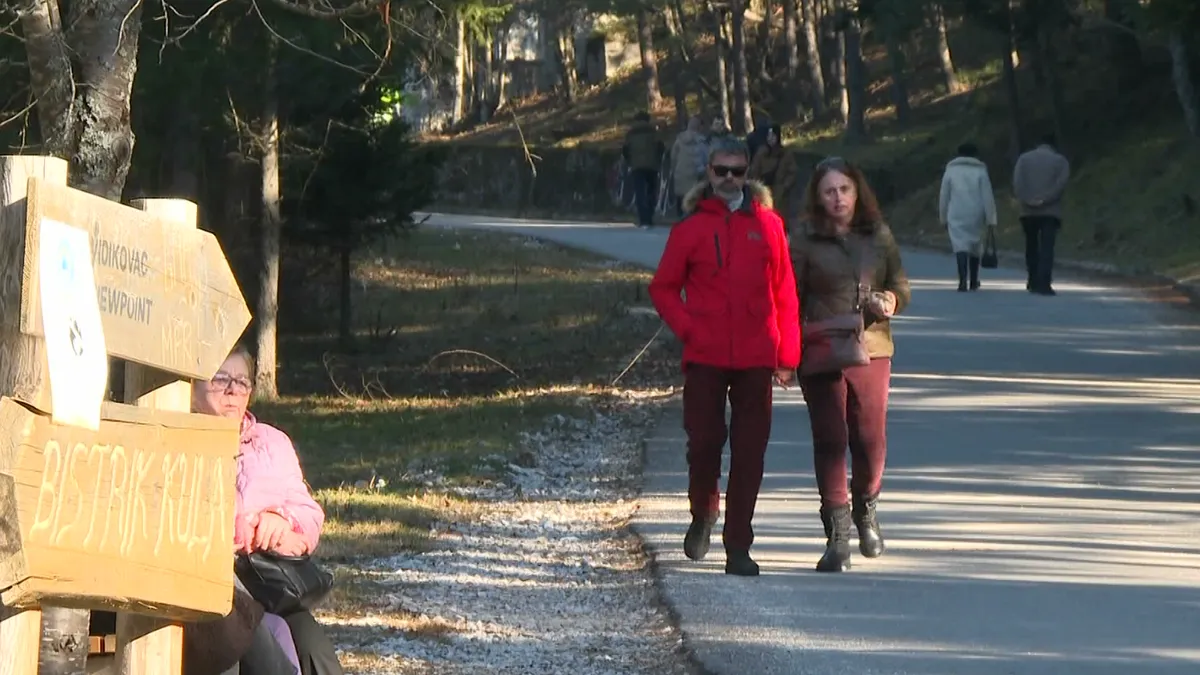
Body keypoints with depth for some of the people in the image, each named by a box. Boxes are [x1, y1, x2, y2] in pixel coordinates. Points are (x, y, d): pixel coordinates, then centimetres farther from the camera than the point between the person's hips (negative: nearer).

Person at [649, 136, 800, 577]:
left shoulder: (767, 224, 6)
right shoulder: (691, 227, 5)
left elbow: (784, 293, 7)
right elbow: (663, 288, 10)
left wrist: (787, 356, 3)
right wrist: (688, 329, -5)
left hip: (756, 358, 0)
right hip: (705, 358, 0)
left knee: (749, 451, 0)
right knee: (704, 441, -3)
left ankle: (738, 547, 5)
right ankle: (703, 513, 26)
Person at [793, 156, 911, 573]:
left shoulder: (879, 237, 10)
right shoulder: (805, 245, 1)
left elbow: (901, 284, 17)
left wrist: (891, 301, -6)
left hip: (871, 351, 2)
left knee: (871, 439, 4)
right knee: (830, 441, -4)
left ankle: (865, 511, 32)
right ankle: (837, 536, -3)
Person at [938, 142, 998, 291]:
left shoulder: (950, 171, 5)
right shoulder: (980, 171, 2)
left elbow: (944, 197, 6)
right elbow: (988, 197, -2)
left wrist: (943, 218, 14)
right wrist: (990, 219, 0)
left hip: (956, 216, -1)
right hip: (975, 216, 1)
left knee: (960, 245, -7)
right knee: (975, 246, 16)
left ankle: (963, 280, -27)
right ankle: (973, 282, 25)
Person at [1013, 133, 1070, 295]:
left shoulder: (1024, 159, 10)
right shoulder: (1060, 161, 5)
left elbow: (1017, 182, -5)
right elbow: (1061, 184, -10)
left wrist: (1027, 199, -12)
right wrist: (1045, 199, -14)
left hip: (1028, 211, 2)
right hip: (1051, 211, -2)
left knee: (1032, 246, 16)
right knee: (1047, 248, -7)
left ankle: (1033, 281, 21)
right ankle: (1044, 283, -19)